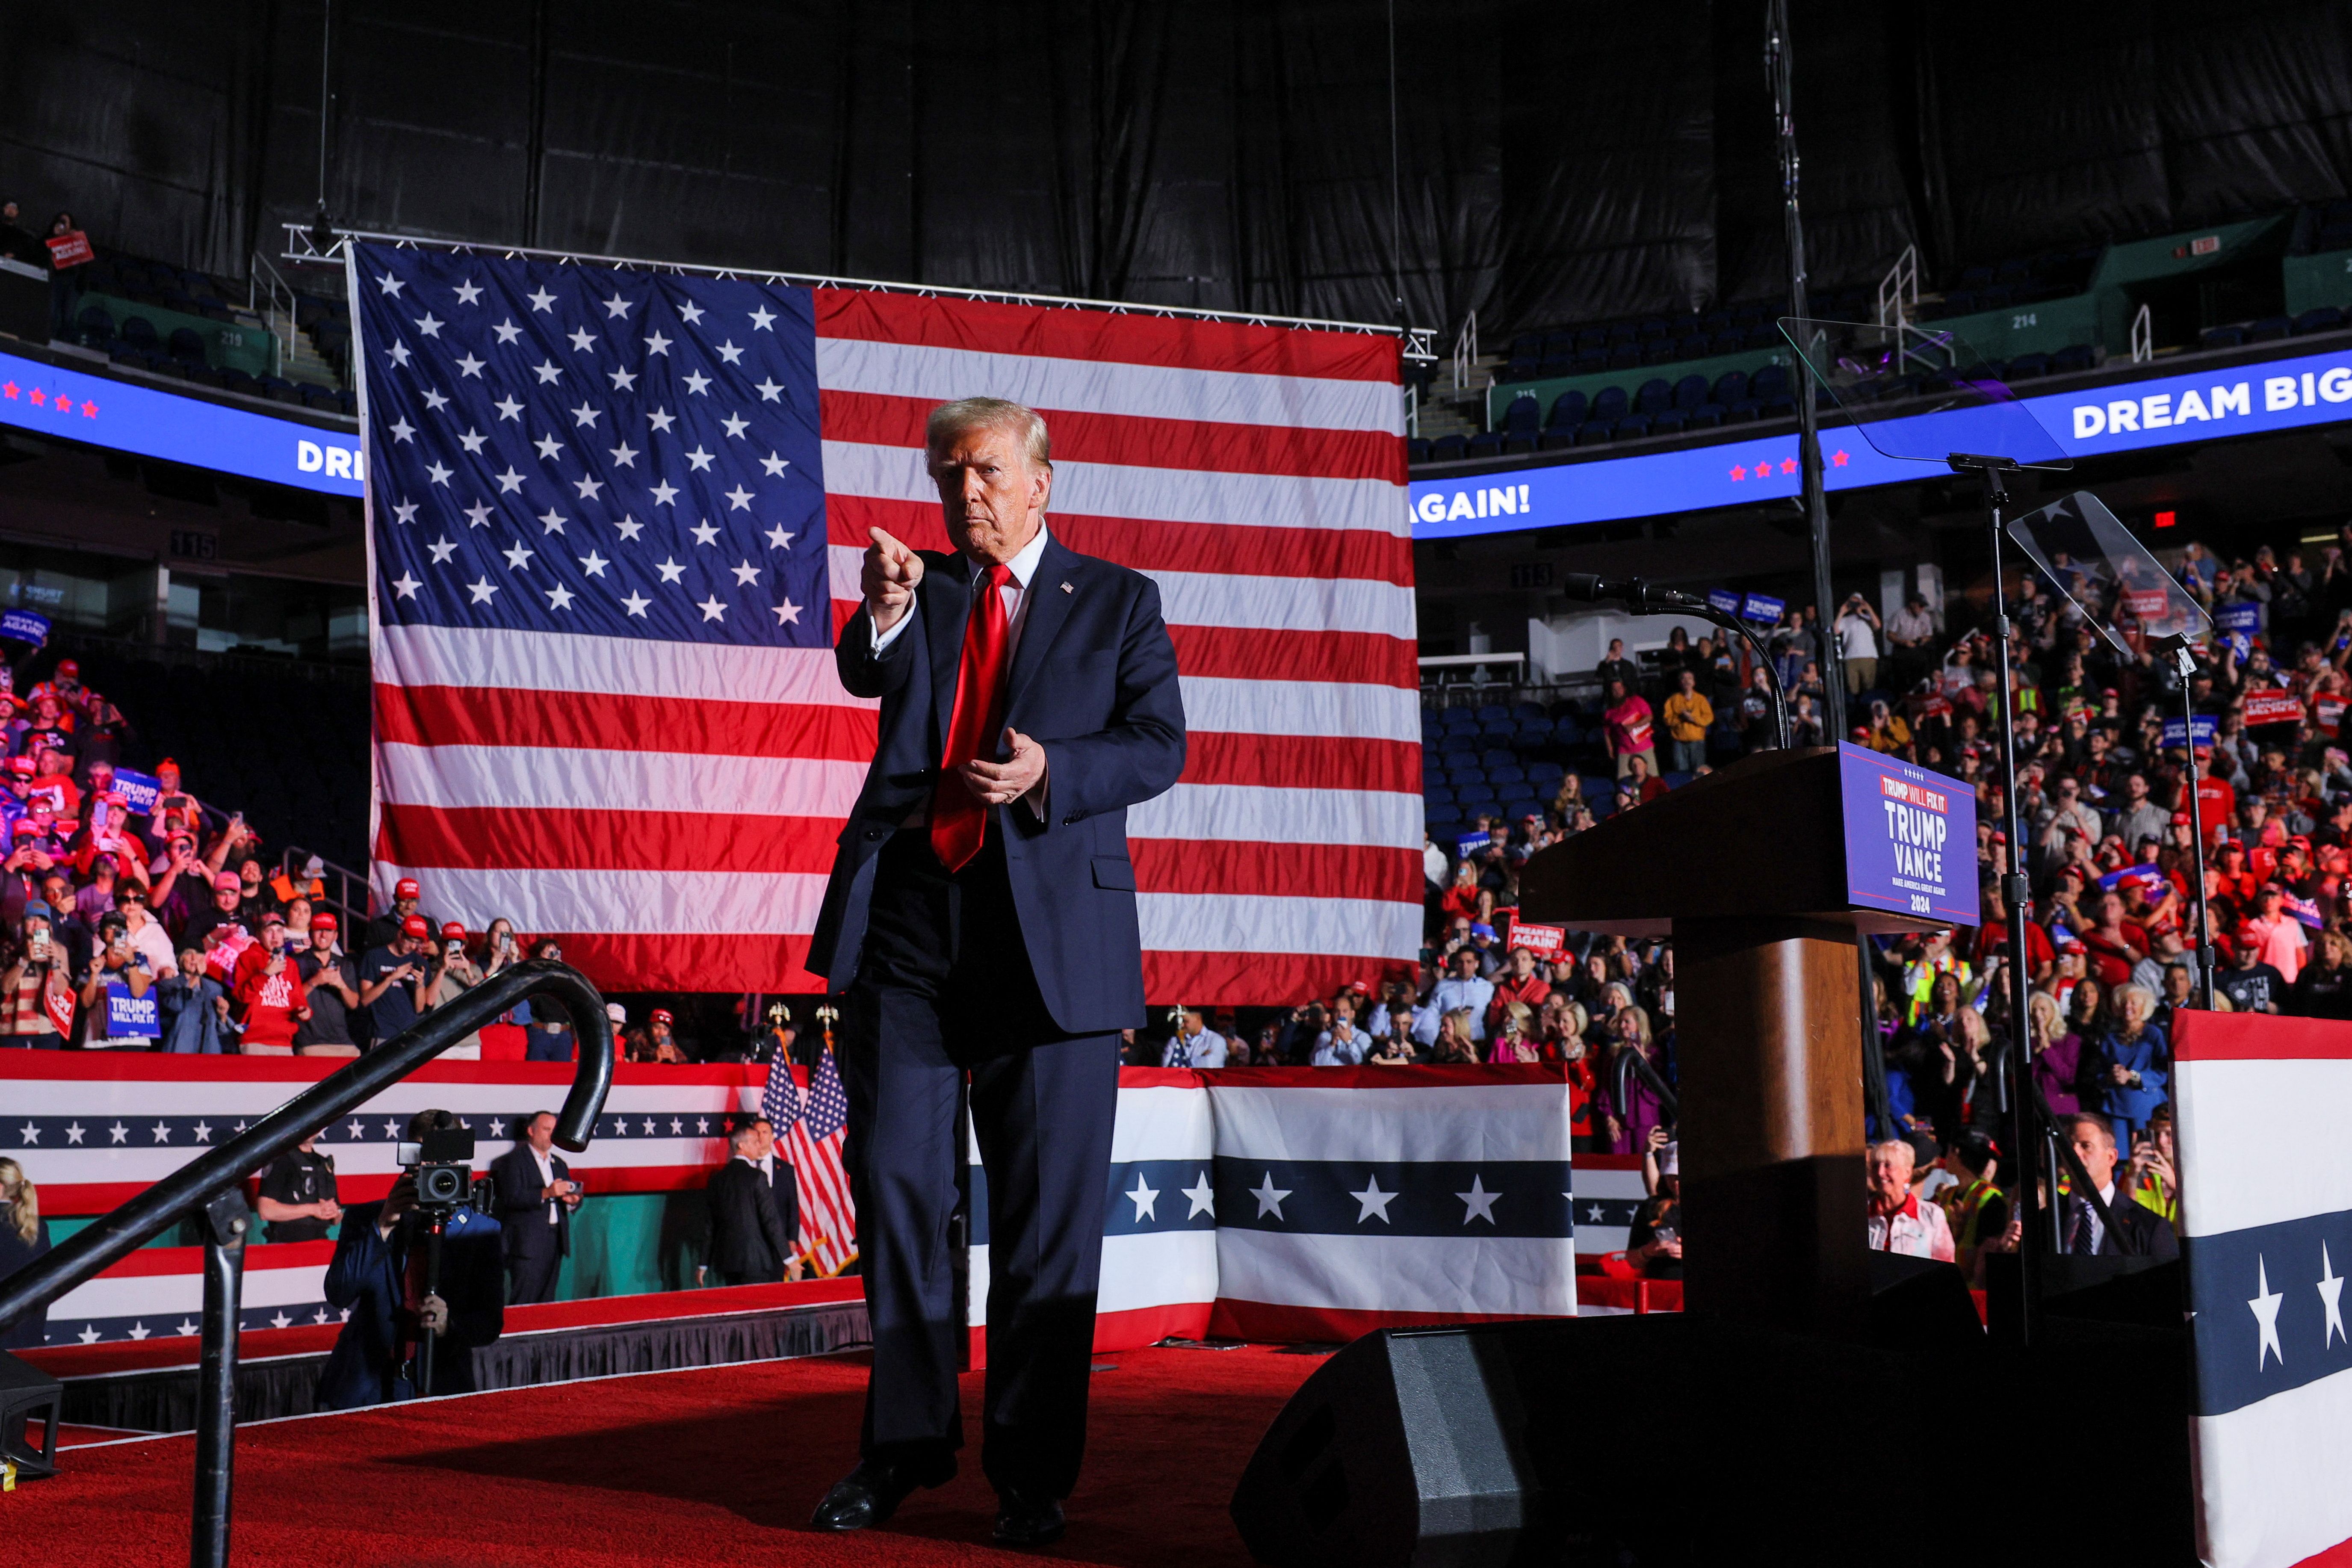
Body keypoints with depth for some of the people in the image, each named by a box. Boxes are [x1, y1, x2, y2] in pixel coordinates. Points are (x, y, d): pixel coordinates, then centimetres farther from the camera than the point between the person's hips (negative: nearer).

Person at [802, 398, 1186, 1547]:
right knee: (893, 1182, 6)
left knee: (1049, 1210, 1)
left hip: (1053, 927, -2)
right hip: (908, 915, 3)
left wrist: (1050, 774, -14)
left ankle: (1033, 1473, 12)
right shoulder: (921, 593, 15)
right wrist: (885, 612, -25)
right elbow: (866, 676, -4)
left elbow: (1159, 745, 2)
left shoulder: (1117, 600, 10)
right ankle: (905, 1443, 21)